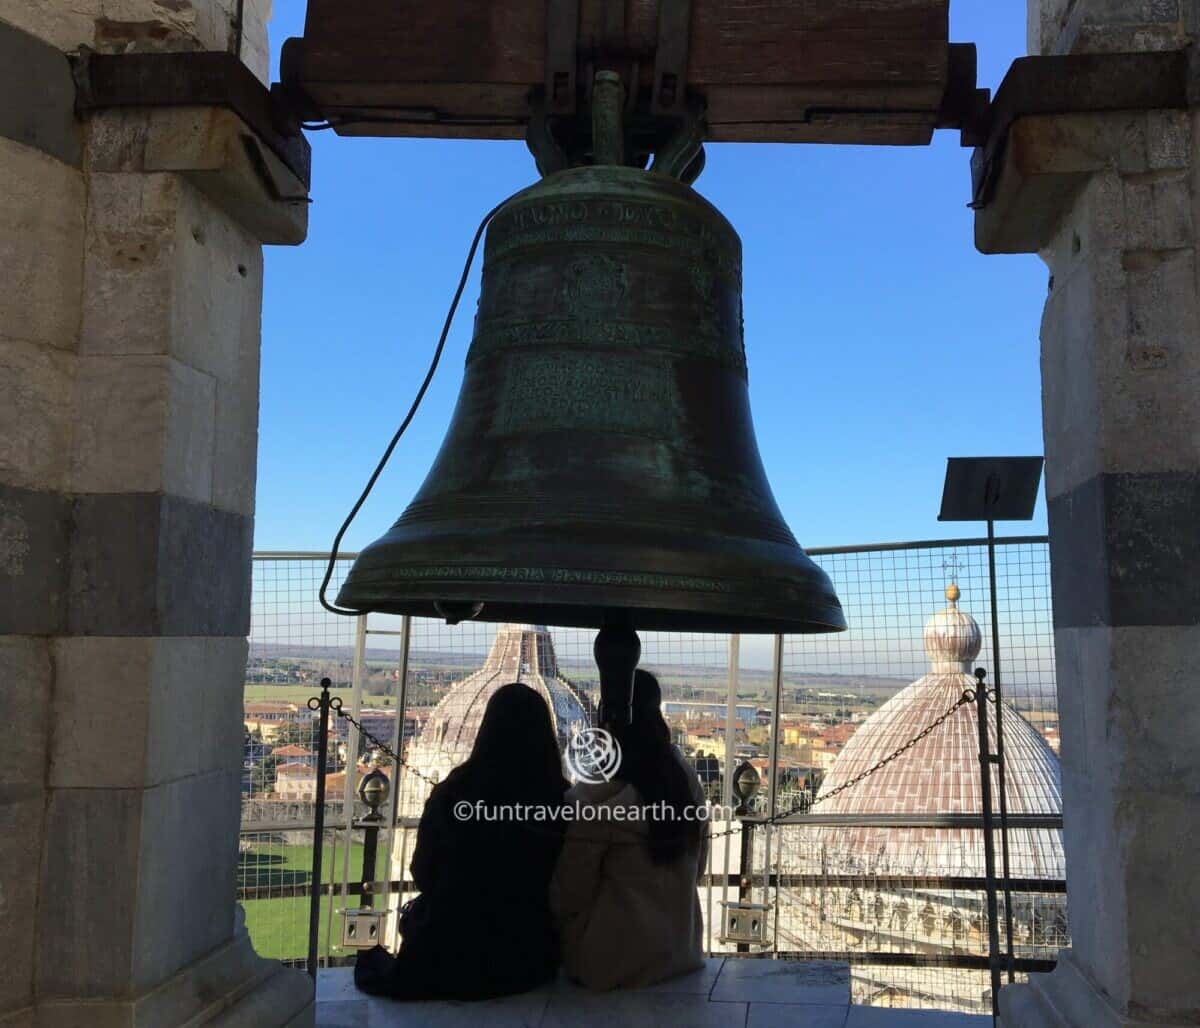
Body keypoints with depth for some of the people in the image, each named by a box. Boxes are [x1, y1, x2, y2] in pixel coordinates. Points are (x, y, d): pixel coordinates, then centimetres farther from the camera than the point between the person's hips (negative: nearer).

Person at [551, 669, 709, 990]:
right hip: (679, 948, 6)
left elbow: (570, 893, -12)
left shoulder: (596, 797, -22)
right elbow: (696, 866, 8)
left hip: (614, 960, -6)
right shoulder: (686, 779, -5)